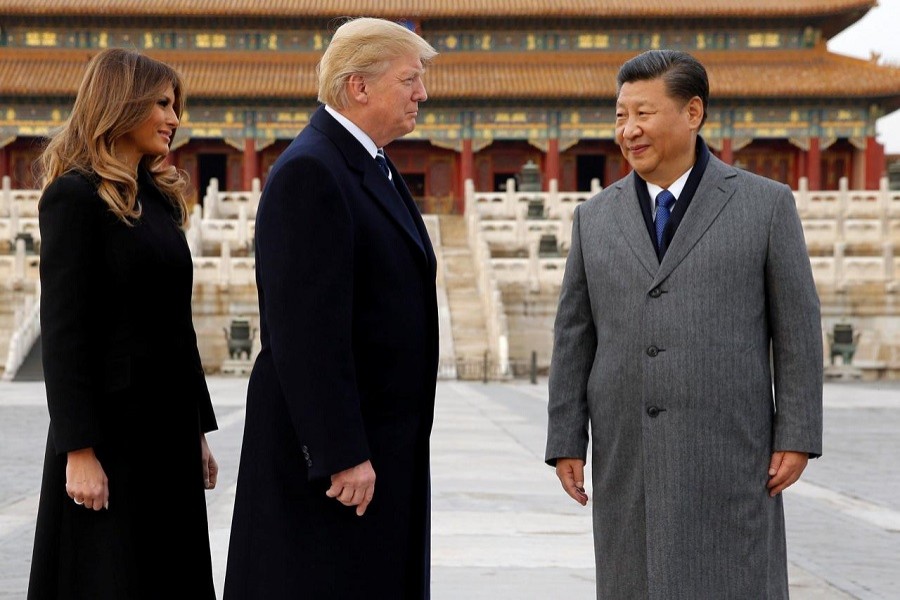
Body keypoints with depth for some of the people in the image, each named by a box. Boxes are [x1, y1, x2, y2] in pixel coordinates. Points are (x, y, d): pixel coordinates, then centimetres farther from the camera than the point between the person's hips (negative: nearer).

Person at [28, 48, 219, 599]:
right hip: (112, 426, -8)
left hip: (170, 426, 8)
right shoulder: (75, 196, -10)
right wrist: (79, 450, -19)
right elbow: (62, 331, -14)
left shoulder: (157, 197, 14)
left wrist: (199, 430, 14)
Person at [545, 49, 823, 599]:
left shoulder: (766, 204, 1)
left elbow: (797, 326, 0)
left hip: (729, 450, -3)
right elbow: (574, 337, 9)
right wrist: (565, 442, 4)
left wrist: (798, 436, -5)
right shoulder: (596, 218, 9)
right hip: (627, 455, 3)